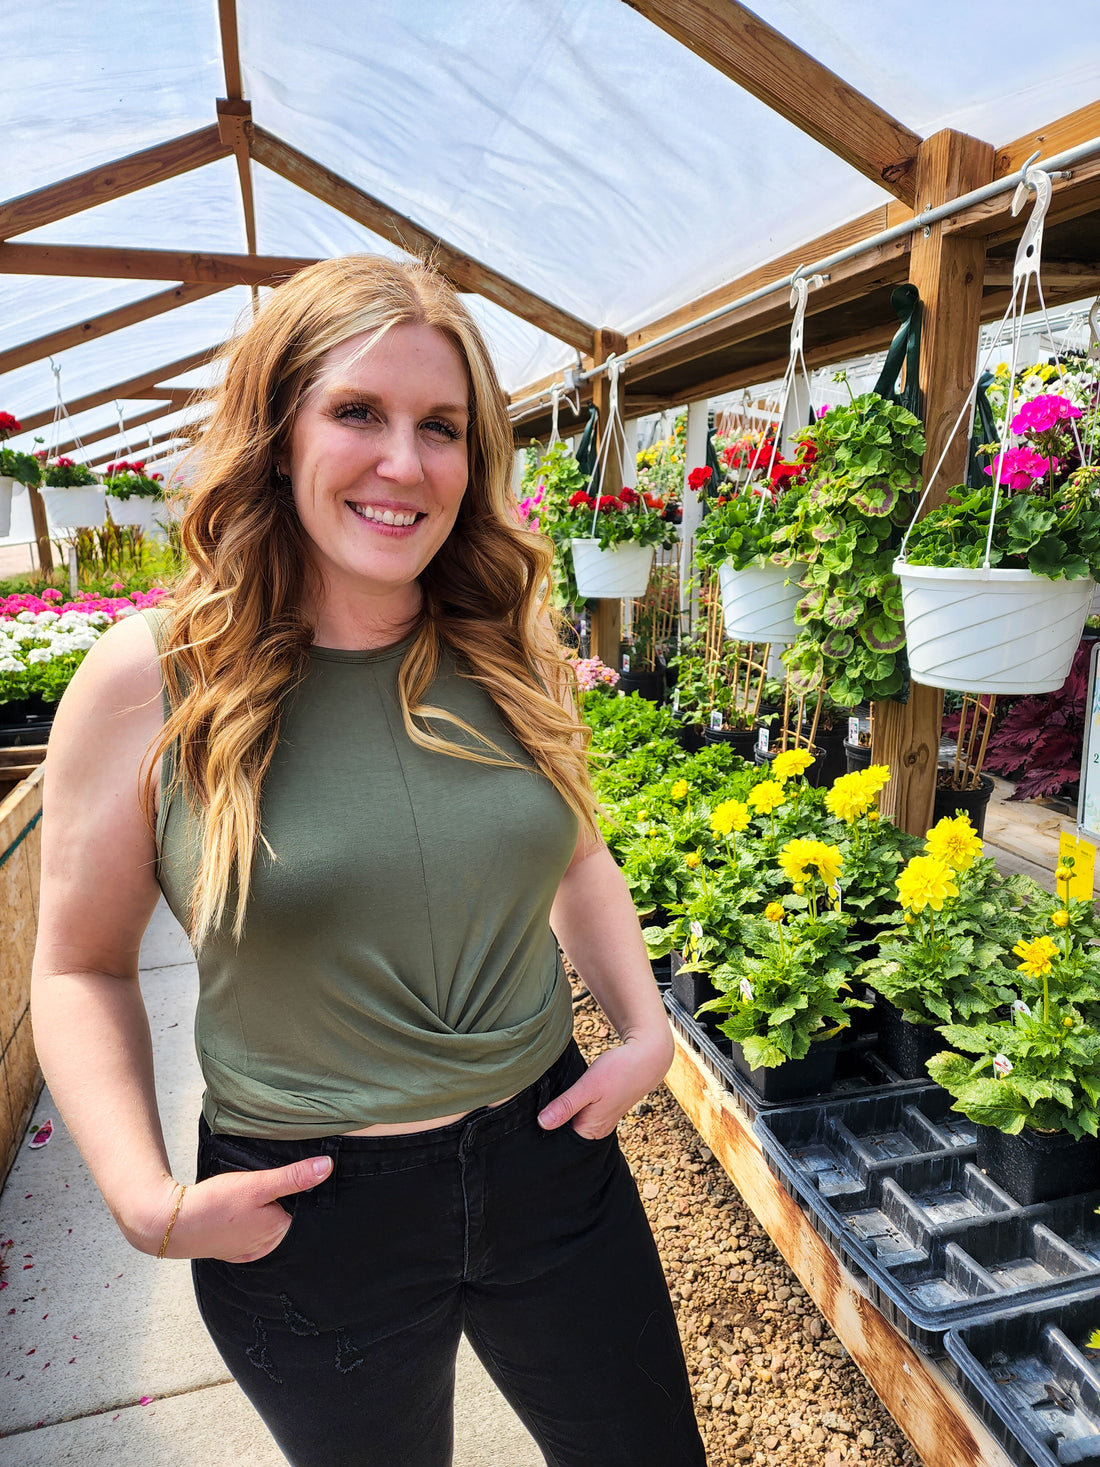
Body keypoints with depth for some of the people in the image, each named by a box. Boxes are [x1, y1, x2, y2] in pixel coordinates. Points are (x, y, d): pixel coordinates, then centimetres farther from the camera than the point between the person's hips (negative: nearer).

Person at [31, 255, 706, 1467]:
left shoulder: (511, 652, -5)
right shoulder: (149, 679, -14)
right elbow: (83, 967, -5)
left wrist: (645, 1029, -1)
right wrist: (144, 1201, -15)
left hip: (549, 1151, 3)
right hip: (303, 1211, -2)